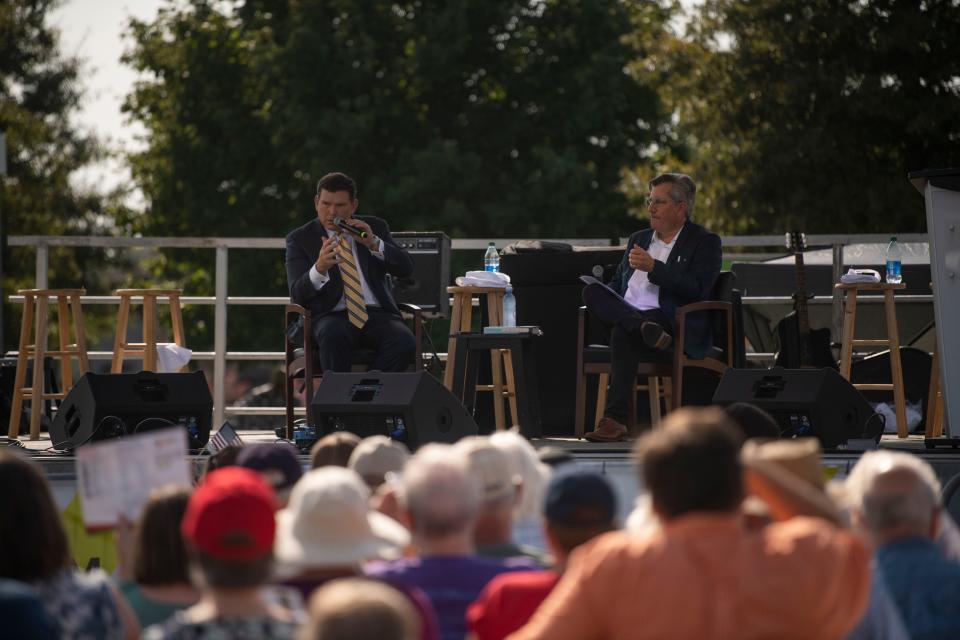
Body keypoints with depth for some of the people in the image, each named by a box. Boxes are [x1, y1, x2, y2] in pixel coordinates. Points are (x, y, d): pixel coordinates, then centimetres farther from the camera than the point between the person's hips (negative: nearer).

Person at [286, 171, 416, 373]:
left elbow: (406, 268, 5)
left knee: (404, 342, -30)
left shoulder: (374, 227, 15)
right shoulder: (300, 238, 7)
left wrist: (373, 243, -12)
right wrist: (319, 268, -26)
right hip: (331, 317, -2)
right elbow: (298, 294, -5)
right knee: (333, 337, -38)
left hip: (378, 314, 2)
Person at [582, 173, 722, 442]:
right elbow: (617, 284, 29)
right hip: (626, 312, 6)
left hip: (674, 326, -6)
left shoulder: (705, 242, 5)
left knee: (623, 332, -37)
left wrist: (653, 267, -15)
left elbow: (697, 289, -9)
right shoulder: (638, 239, 26)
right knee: (592, 290, -23)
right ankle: (646, 329, -44)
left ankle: (616, 419, -42)